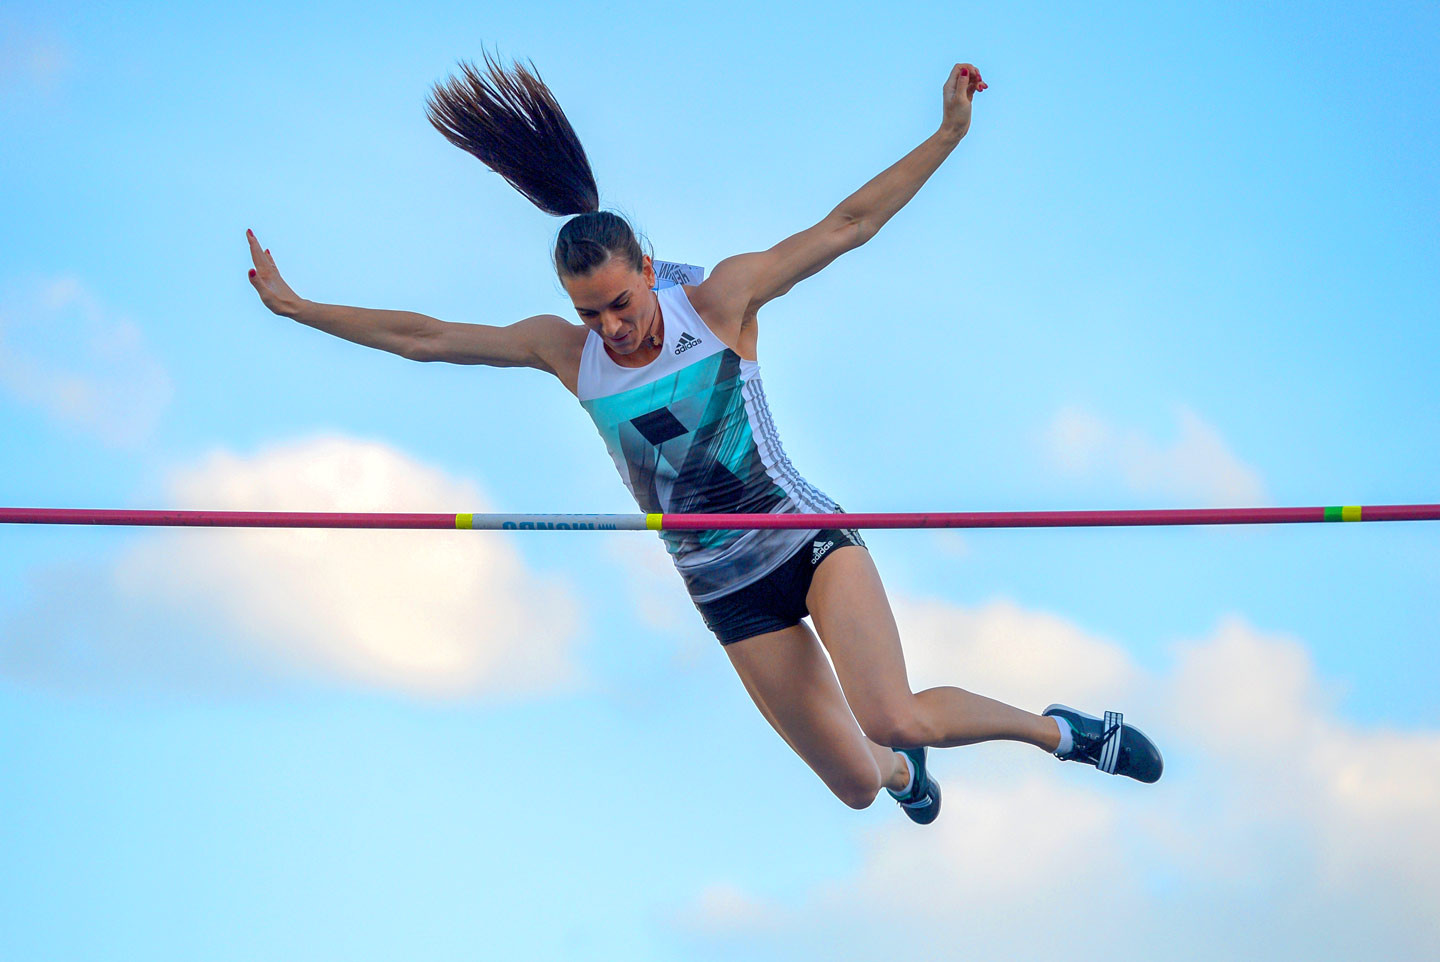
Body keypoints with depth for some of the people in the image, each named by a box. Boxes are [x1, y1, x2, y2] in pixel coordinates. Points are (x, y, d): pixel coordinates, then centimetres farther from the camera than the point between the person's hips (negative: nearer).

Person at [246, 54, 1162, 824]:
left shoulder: (722, 300, -11)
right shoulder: (565, 349, -3)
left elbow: (849, 223, -11)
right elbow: (425, 337, 4)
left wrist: (948, 134, -17)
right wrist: (293, 305, 6)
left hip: (808, 540, -3)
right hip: (730, 595, 3)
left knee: (892, 721, -27)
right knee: (857, 783, 2)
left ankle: (1058, 729, 1)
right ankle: (903, 770, 43)